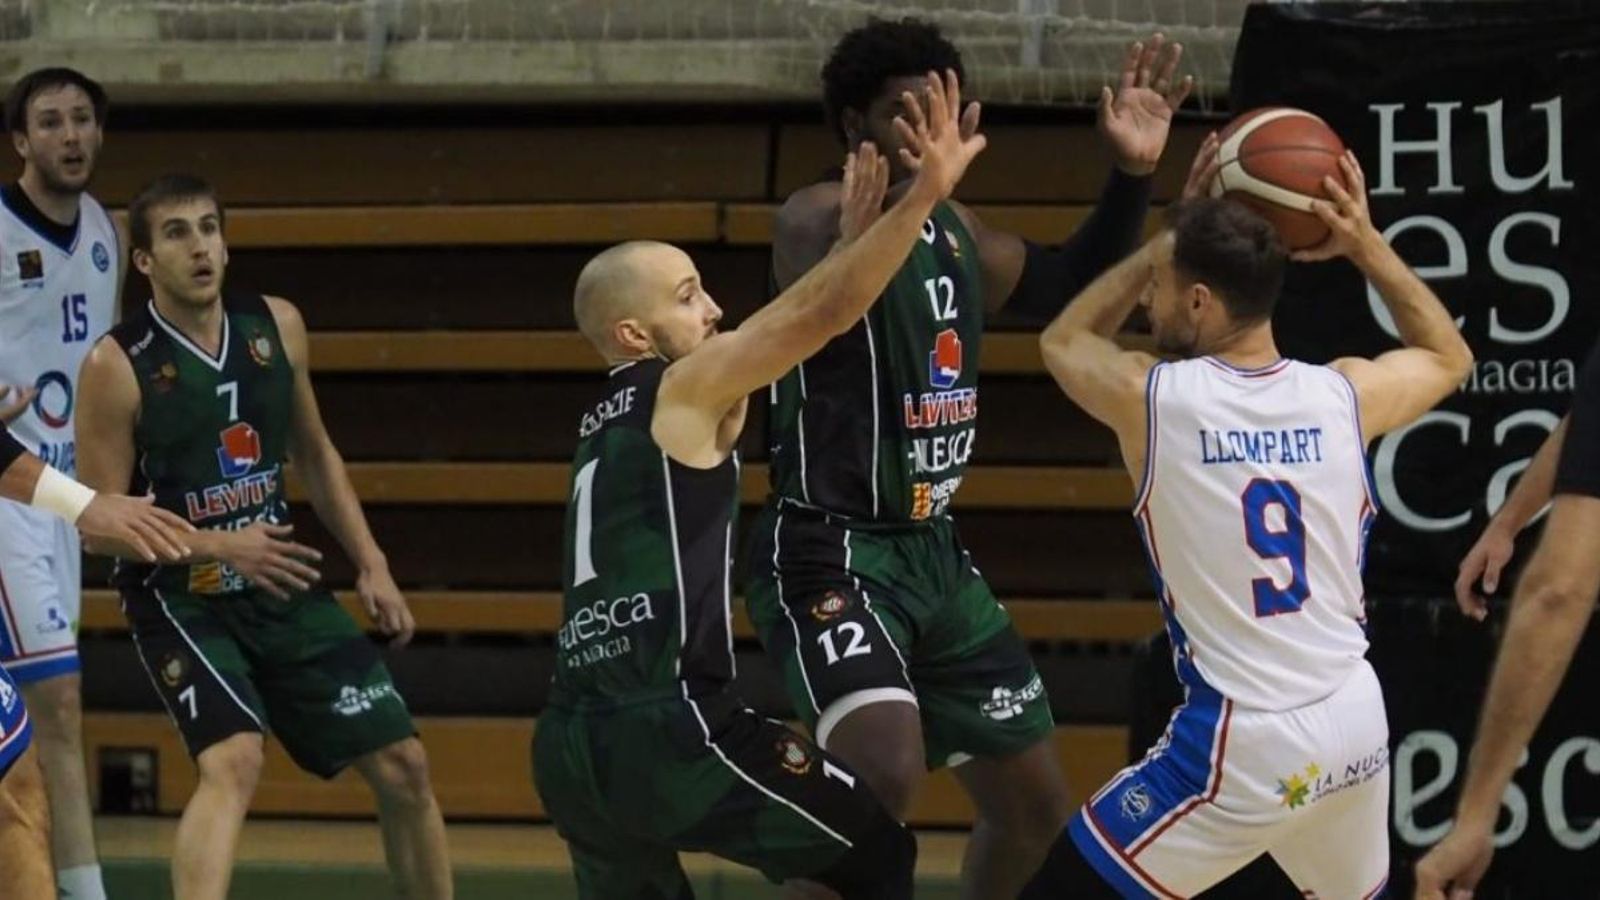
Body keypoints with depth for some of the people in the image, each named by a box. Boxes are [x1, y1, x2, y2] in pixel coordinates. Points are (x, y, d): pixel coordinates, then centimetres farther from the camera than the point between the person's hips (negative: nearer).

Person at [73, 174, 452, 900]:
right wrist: (218, 547, -24)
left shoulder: (276, 328, 1)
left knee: (402, 763, 6)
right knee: (234, 760, -29)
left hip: (283, 584, 6)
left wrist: (370, 565, 9)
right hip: (181, 600, -6)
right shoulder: (118, 367, -15)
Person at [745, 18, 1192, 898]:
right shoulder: (820, 215, -15)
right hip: (830, 553, -9)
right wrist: (899, 193, -54)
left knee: (1034, 804, 14)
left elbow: (1061, 289, 26)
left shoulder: (955, 228, 11)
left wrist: (1132, 175, 12)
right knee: (887, 770, -32)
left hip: (933, 552, 9)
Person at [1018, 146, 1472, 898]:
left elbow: (1063, 340, 17)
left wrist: (1173, 233, 18)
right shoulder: (1346, 396, -1)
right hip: (1357, 723, 5)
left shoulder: (1152, 400, -9)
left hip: (1240, 746, -5)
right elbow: (1449, 356, 24)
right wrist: (1368, 248, 21)